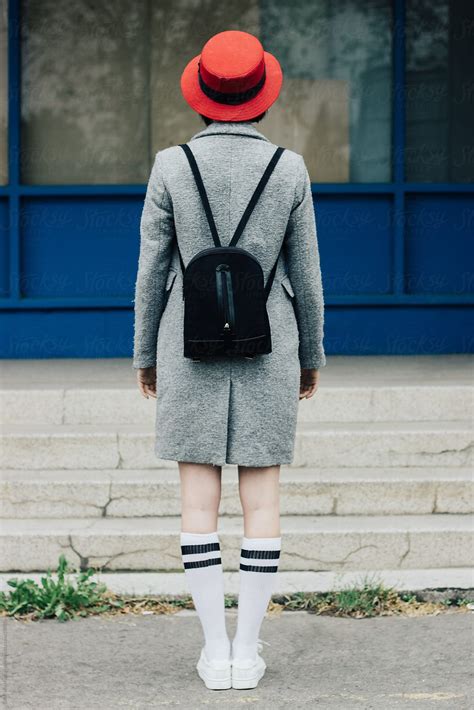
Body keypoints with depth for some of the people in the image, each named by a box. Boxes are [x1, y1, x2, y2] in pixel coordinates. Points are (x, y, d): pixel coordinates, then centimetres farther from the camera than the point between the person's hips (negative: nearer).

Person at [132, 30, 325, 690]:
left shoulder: (171, 166, -6)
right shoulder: (289, 168, -4)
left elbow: (151, 270, -2)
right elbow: (305, 275, 1)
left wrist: (145, 355, 9)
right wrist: (312, 355, 14)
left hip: (190, 345, 0)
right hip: (266, 346, 0)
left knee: (199, 497, 3)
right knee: (262, 496, 5)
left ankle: (216, 651, 3)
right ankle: (248, 650, 4)